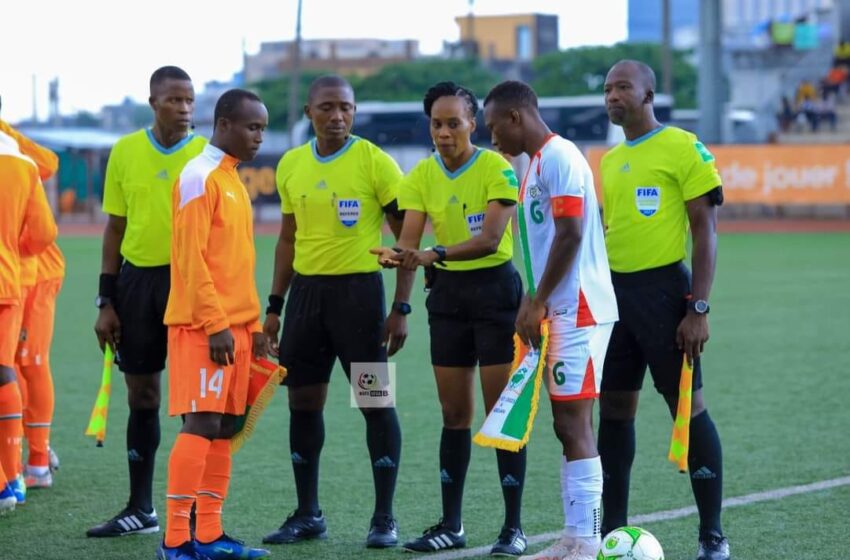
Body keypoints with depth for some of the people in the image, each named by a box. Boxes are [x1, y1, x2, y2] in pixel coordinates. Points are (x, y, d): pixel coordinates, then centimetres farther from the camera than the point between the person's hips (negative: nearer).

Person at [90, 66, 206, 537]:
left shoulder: (207, 155, -2)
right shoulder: (125, 152, 5)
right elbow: (115, 229, 9)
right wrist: (106, 302, 5)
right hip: (137, 278, 3)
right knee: (141, 395, 9)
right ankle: (140, 509, 18)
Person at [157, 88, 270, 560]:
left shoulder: (233, 180, 18)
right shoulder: (200, 177, -10)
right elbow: (190, 257, -16)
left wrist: (253, 323, 17)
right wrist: (216, 323, -19)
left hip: (235, 324, 9)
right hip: (203, 325, -9)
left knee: (225, 426, 8)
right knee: (202, 424, -11)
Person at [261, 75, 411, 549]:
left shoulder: (375, 163, -7)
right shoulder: (291, 166, 8)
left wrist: (401, 308, -11)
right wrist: (274, 307, 13)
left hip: (358, 289, -5)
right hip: (306, 291, 5)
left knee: (375, 401, -3)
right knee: (303, 402, 7)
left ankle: (384, 517, 5)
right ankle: (308, 515, 18)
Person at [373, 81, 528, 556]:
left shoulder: (497, 168, -13)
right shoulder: (422, 175, 2)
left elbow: (491, 238, -24)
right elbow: (410, 238, -7)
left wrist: (435, 255, -37)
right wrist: (398, 255, -31)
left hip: (496, 289, -5)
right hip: (448, 292, 5)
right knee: (455, 413, 7)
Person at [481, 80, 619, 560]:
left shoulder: (558, 157, -12)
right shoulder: (539, 162, 18)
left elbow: (571, 234, -20)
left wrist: (537, 303, -17)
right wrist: (535, 305, 19)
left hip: (578, 312, -10)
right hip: (562, 312, 10)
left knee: (574, 422, -10)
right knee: (568, 424, 10)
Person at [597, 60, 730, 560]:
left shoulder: (683, 148, -7)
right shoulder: (610, 160, 14)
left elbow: (705, 230, -9)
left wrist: (698, 308, -15)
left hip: (661, 289, -7)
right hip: (614, 292, 7)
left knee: (688, 407, -3)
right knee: (614, 410, 8)